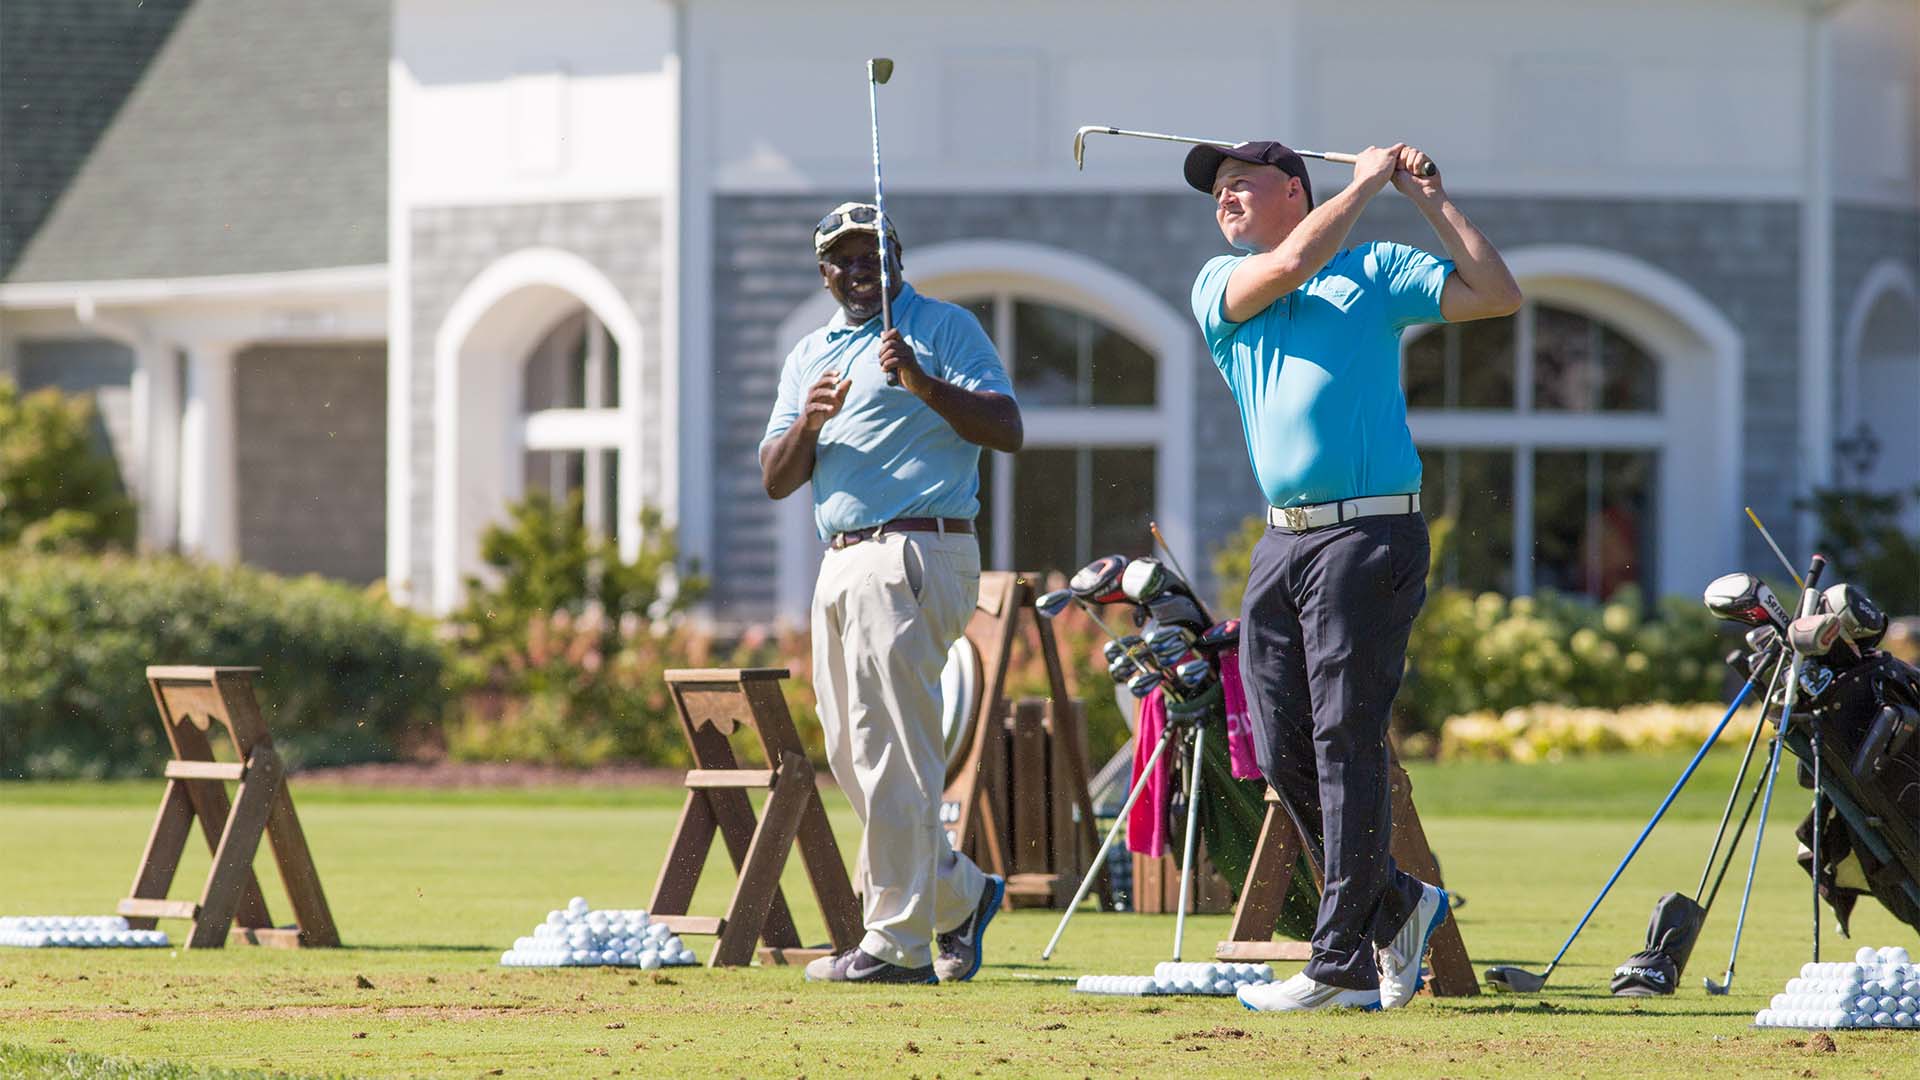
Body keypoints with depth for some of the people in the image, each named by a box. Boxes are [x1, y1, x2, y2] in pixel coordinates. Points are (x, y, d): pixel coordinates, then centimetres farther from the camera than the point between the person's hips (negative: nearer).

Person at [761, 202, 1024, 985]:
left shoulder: (944, 328, 2)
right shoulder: (809, 356, 21)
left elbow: (1008, 432, -9)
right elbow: (775, 480, 13)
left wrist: (923, 384, -21)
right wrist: (808, 424, -7)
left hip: (914, 558, -8)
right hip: (840, 563, 8)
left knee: (891, 751, -12)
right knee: (851, 754, 10)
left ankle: (898, 943, -11)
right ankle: (961, 895, 23)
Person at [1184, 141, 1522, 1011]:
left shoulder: (1376, 271, 7)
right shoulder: (1219, 285, 14)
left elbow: (1497, 295, -2)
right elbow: (1285, 268, -7)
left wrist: (1428, 200, -3)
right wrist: (1364, 183, 0)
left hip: (1368, 534, -5)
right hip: (1280, 540, 5)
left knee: (1346, 744, -8)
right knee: (1282, 754, 5)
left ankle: (1342, 963, -7)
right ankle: (1397, 904, 23)